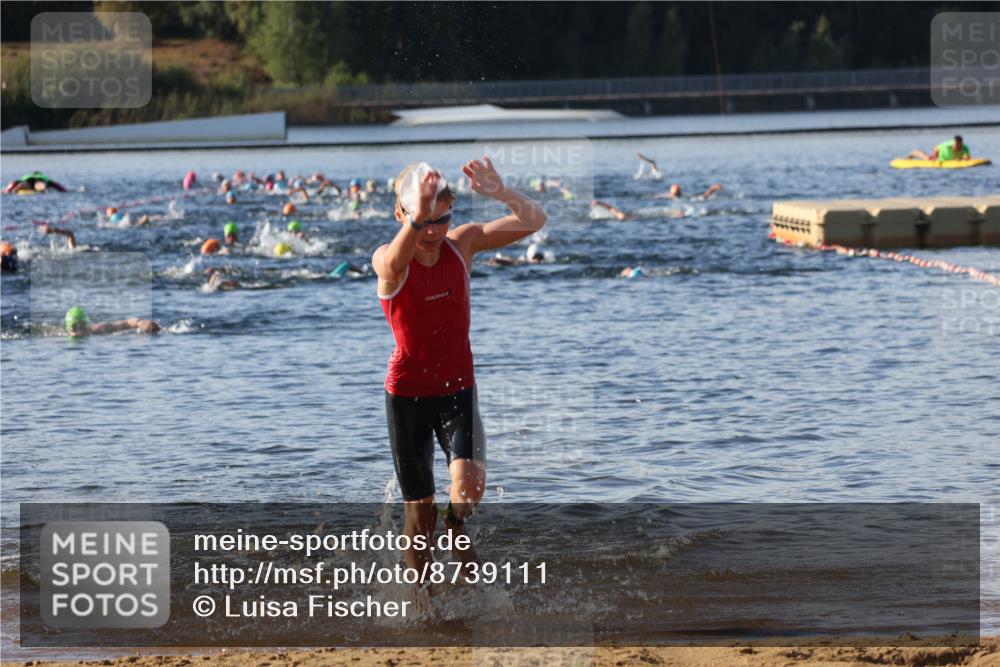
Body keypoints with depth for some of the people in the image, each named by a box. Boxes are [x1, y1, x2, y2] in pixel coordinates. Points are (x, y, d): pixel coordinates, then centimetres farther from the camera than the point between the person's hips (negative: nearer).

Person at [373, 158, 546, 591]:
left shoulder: (463, 243, -6)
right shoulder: (388, 262, -16)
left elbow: (535, 222, -14)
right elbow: (393, 265, -43)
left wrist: (501, 194, -35)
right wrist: (418, 219, -62)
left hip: (458, 391, 2)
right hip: (407, 393, -2)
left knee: (470, 482, -23)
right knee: (420, 511, 6)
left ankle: (457, 527, 10)